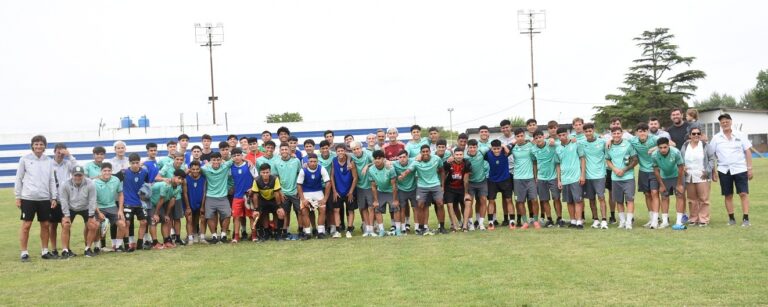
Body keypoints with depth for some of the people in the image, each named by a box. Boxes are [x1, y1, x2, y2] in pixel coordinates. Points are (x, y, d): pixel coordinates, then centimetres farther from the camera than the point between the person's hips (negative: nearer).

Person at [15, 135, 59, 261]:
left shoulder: (49, 161, 8)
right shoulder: (25, 159, 0)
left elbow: (52, 180, 10)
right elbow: (19, 179, 2)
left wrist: (54, 197, 5)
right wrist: (18, 197, -1)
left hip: (44, 198, 3)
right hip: (28, 198, -3)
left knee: (45, 225, 7)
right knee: (26, 225, -1)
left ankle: (45, 251, 17)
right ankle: (24, 253, 7)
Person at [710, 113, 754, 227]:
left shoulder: (740, 135, 2)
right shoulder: (716, 138, 4)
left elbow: (748, 152, 2)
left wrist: (750, 168, -3)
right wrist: (713, 171, 2)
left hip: (740, 169, -1)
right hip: (724, 170, 1)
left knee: (744, 193, -6)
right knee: (728, 195, 5)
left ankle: (746, 218, -5)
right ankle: (731, 218, 13)